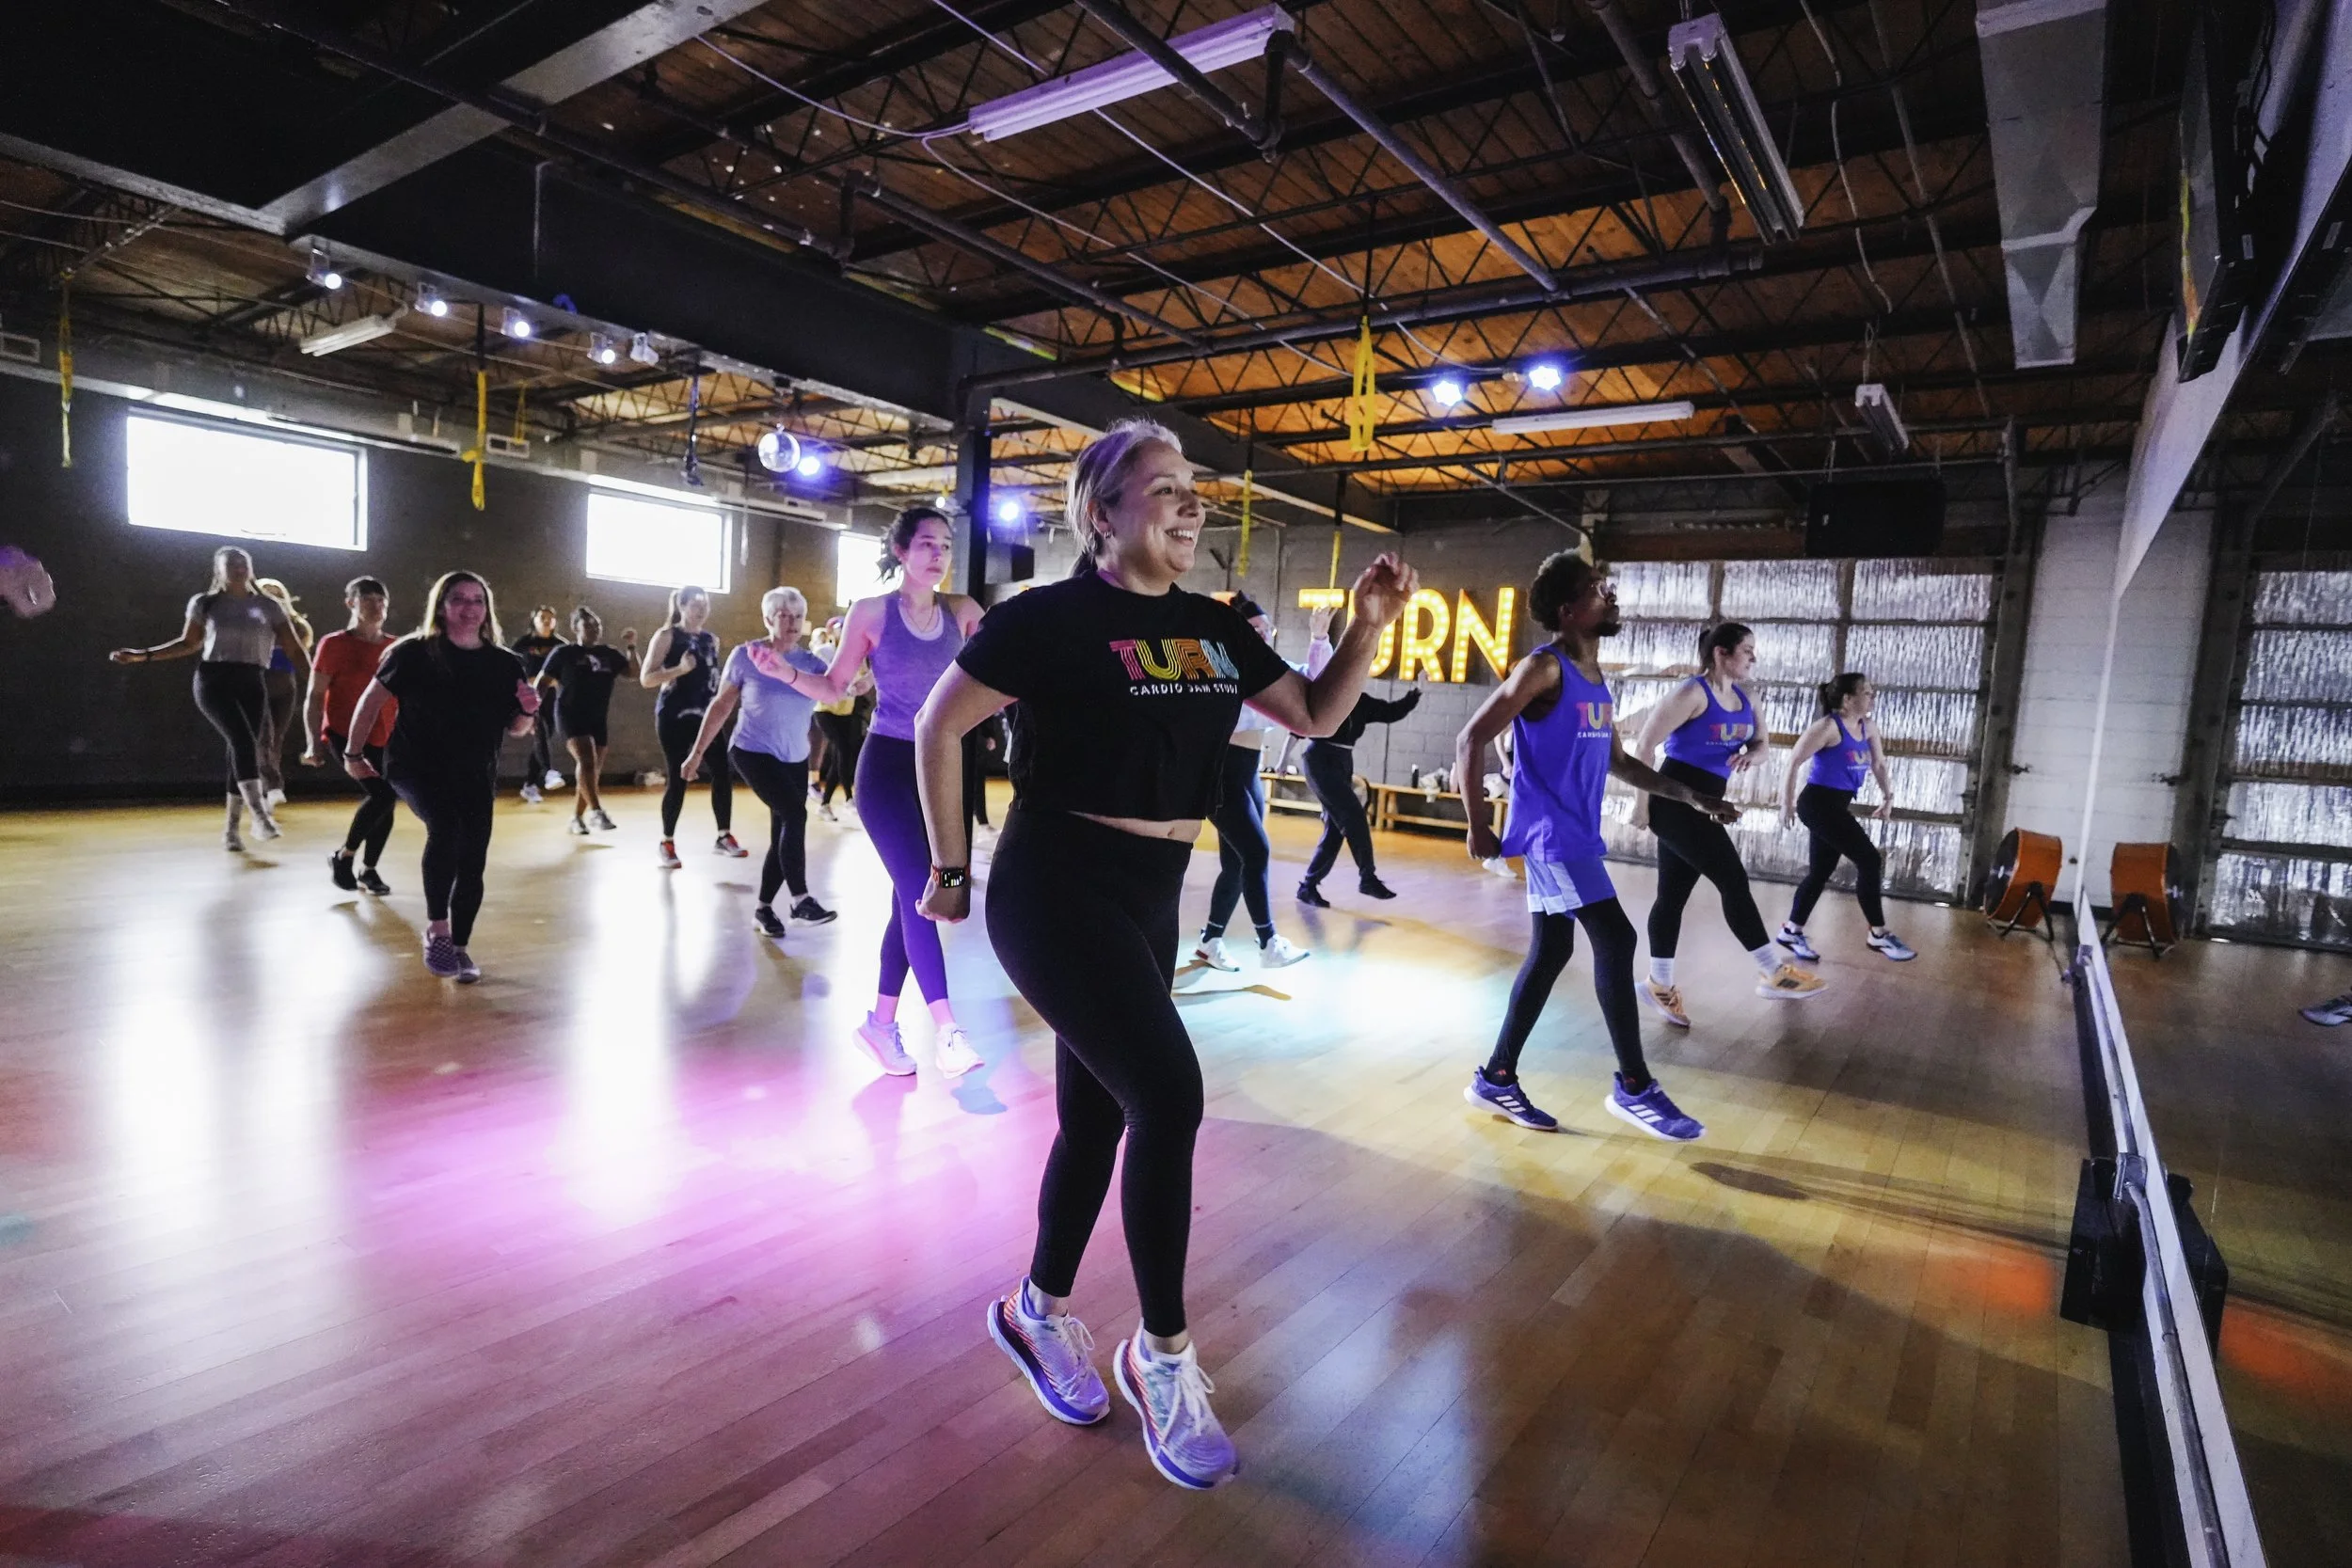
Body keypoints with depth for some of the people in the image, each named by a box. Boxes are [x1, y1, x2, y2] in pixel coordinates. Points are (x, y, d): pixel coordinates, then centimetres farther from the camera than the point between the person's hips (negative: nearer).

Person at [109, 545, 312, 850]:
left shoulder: (268, 606, 8)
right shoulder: (205, 604, 7)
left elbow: (294, 649, 5)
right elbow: (189, 643, 15)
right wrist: (143, 655, 6)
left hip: (252, 684, 2)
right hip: (214, 681, -2)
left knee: (244, 752, 1)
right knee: (243, 741, -24)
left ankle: (231, 828, 11)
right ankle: (260, 815, -30)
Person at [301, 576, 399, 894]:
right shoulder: (334, 644, -6)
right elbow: (314, 697, -6)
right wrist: (313, 743, -14)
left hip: (385, 740, 5)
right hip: (346, 736, -5)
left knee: (388, 803, 4)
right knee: (382, 794, -21)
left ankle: (368, 869, 24)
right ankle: (342, 857, 0)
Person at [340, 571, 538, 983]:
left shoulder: (506, 663, -1)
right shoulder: (415, 652, -8)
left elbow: (515, 729, 8)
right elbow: (372, 699, 1)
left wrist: (527, 711, -14)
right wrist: (353, 753, 7)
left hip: (476, 775, 3)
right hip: (416, 766, -3)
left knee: (473, 861, -2)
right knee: (446, 827, -29)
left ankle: (459, 947, 16)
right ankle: (436, 929, -15)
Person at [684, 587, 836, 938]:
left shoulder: (810, 662, 0)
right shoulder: (746, 655, -7)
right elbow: (722, 705, 0)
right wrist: (697, 751, 2)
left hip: (795, 759, 5)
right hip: (754, 753, -5)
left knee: (784, 832, 8)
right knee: (794, 815, -24)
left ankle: (763, 908, 23)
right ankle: (801, 899, -20)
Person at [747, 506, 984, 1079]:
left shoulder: (961, 612, 4)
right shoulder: (871, 612, -5)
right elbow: (835, 688, 1)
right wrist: (786, 672, -15)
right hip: (887, 766, -4)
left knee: (910, 896, 9)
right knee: (919, 891, -13)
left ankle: (882, 1021, 22)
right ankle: (946, 1030, -13)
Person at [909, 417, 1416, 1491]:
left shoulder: (1213, 627, 7)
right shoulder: (1053, 616, -12)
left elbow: (1316, 715, 11)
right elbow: (939, 725, -7)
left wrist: (1368, 626, -4)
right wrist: (952, 868, -5)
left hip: (1150, 897, 7)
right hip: (1057, 890, -7)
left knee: (1097, 1114, 15)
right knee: (1169, 1093, -14)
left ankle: (1039, 1313, 37)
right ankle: (1163, 1352, 7)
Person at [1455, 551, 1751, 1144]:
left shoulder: (1597, 680, 16)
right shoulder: (1544, 669, -12)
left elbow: (1618, 761, 26)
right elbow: (1471, 740, -15)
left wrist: (1691, 796, 20)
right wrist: (1478, 826, -16)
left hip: (1576, 835, 9)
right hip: (1551, 833, -9)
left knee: (1550, 954, 10)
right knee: (1616, 940, -11)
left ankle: (1496, 1078, 19)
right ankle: (1634, 1087, 2)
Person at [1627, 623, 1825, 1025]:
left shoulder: (1744, 699, 10)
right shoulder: (1692, 693, -15)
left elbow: (1762, 741, 22)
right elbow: (1644, 744, -17)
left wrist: (1752, 754, -4)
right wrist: (1643, 801, -16)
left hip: (1703, 804, 9)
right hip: (1675, 802, -9)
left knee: (1674, 893, 11)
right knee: (1733, 880, -7)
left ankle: (1660, 985, 18)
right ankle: (1773, 973, 3)